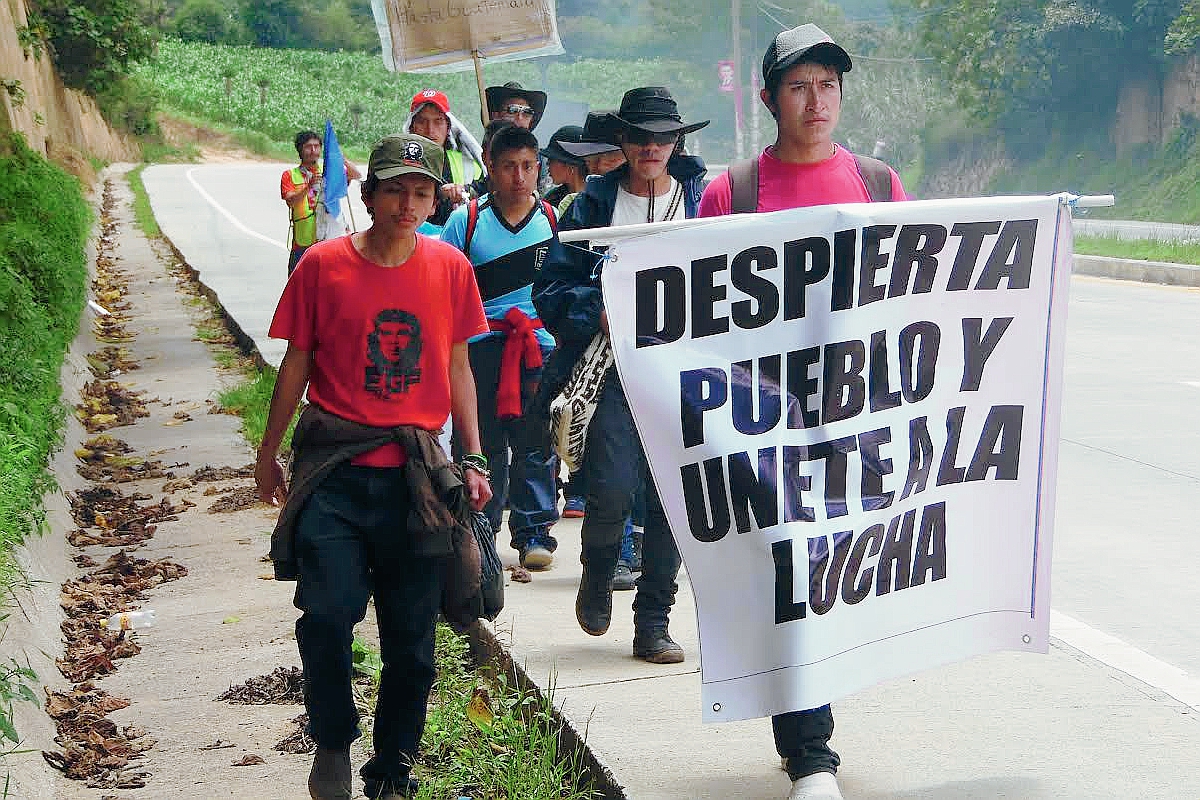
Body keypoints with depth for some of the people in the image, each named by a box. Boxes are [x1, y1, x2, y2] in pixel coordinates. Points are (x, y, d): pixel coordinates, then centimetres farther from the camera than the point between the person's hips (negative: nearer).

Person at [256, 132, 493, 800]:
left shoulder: (451, 268, 5)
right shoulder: (324, 264, 0)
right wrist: (269, 453, 13)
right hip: (334, 470, -2)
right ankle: (333, 743, 11)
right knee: (327, 612, -15)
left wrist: (474, 457, 9)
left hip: (416, 473, 2)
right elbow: (297, 363, 8)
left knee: (412, 636, 4)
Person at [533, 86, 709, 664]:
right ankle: (597, 571, 18)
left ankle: (653, 624, 11)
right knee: (613, 488, -15)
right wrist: (598, 311, -15)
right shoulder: (595, 202, 6)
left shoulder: (701, 197, 9)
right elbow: (551, 287, 2)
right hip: (612, 362, -1)